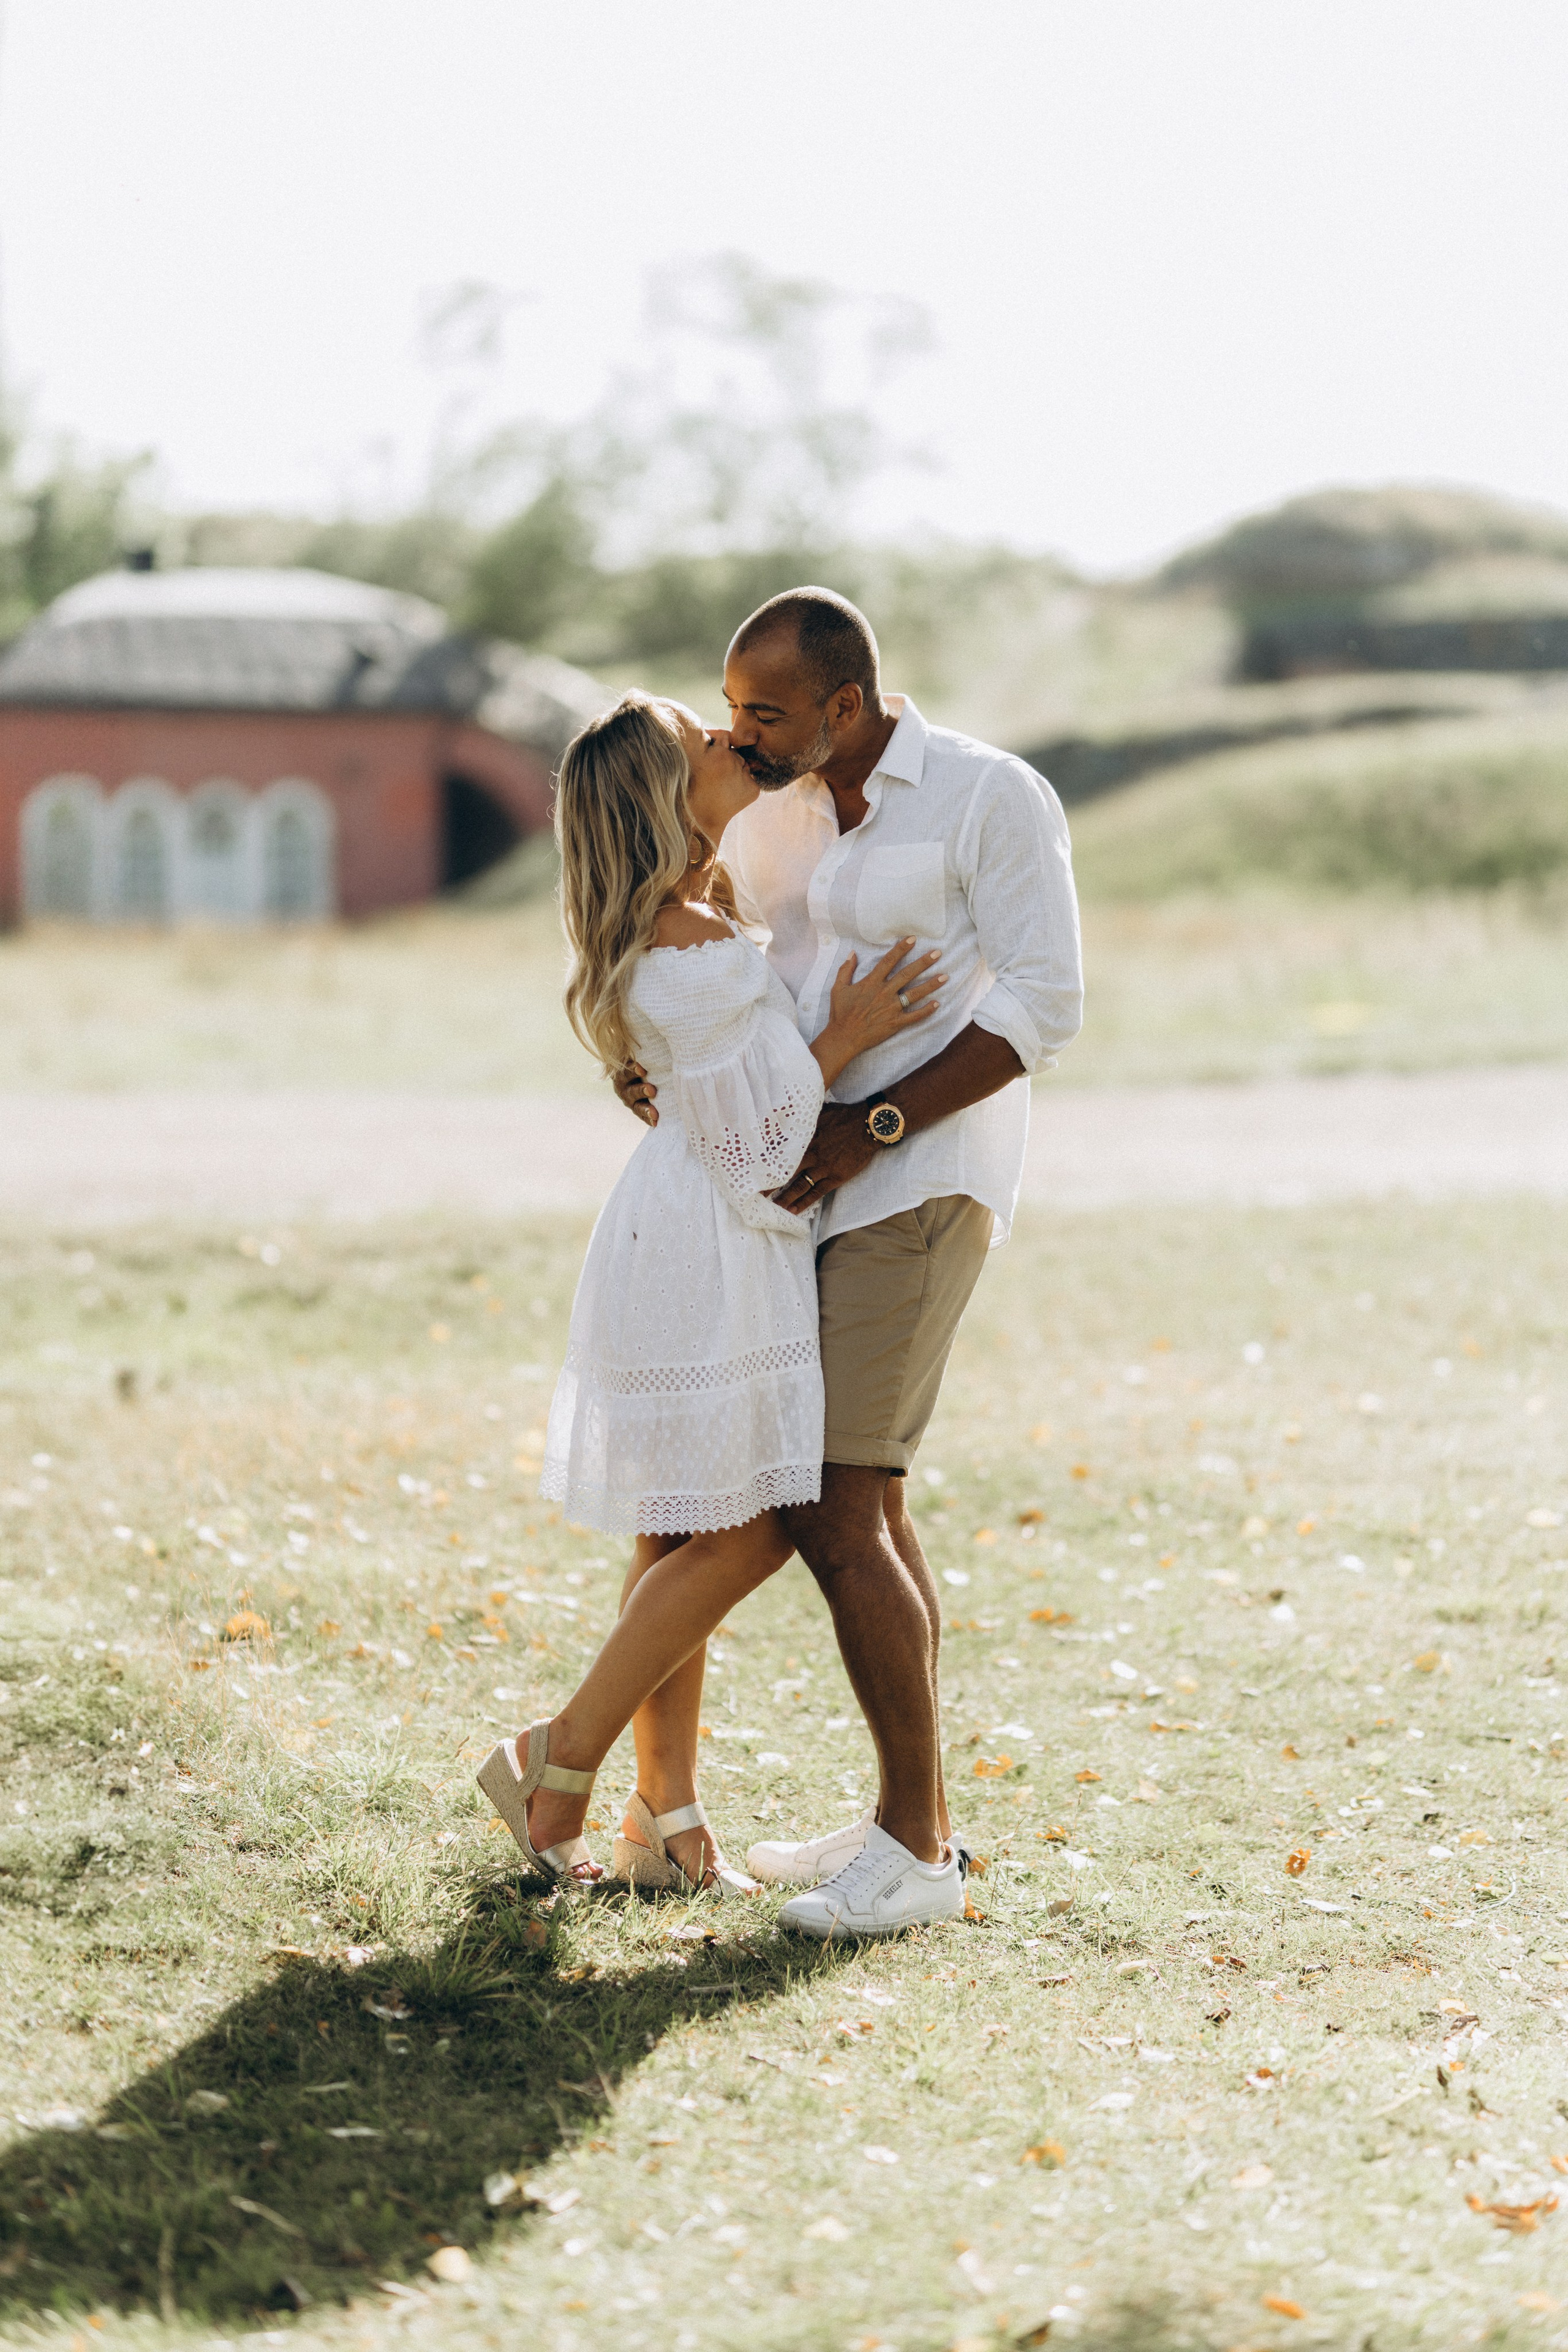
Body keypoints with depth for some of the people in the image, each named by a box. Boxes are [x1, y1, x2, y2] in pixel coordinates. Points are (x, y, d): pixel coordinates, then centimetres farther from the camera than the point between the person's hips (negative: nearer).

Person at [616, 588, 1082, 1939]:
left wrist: (870, 1128, -20)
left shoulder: (992, 800, -11)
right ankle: (914, 1822, 22)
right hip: (821, 1190, 8)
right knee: (866, 1511, 13)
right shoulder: (772, 816, 10)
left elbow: (1043, 1006, -15)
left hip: (921, 1189, -8)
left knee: (833, 1513, -14)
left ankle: (913, 1843, -6)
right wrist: (659, 1063, -2)